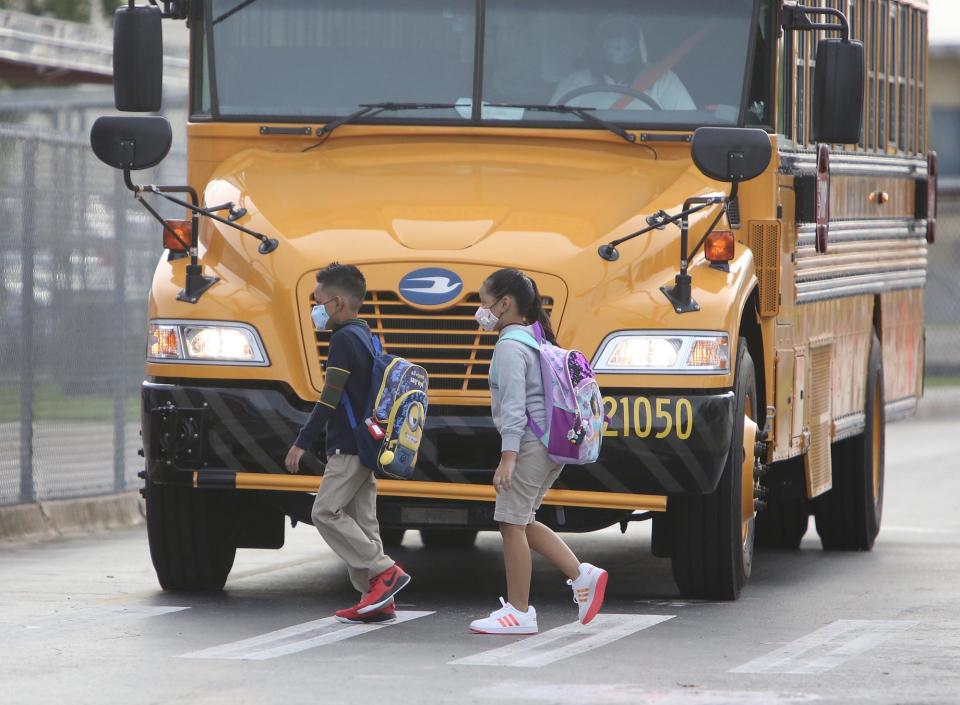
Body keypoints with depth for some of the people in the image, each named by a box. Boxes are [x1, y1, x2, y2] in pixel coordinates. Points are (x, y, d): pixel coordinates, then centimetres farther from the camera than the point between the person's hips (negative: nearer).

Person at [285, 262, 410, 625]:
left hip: (349, 447, -10)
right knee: (360, 518, 8)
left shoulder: (344, 338, -15)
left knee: (326, 512, -10)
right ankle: (378, 601, 6)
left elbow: (330, 399, -19)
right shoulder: (365, 335, 16)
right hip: (366, 445, 10)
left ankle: (384, 571, -13)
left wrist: (302, 443, -16)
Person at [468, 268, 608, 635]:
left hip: (529, 443, -10)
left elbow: (514, 406, -20)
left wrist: (508, 457, -23)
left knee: (512, 523, -5)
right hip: (553, 443, 10)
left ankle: (519, 612, -3)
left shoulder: (509, 347, -13)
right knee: (520, 522, 15)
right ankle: (582, 574, 7)